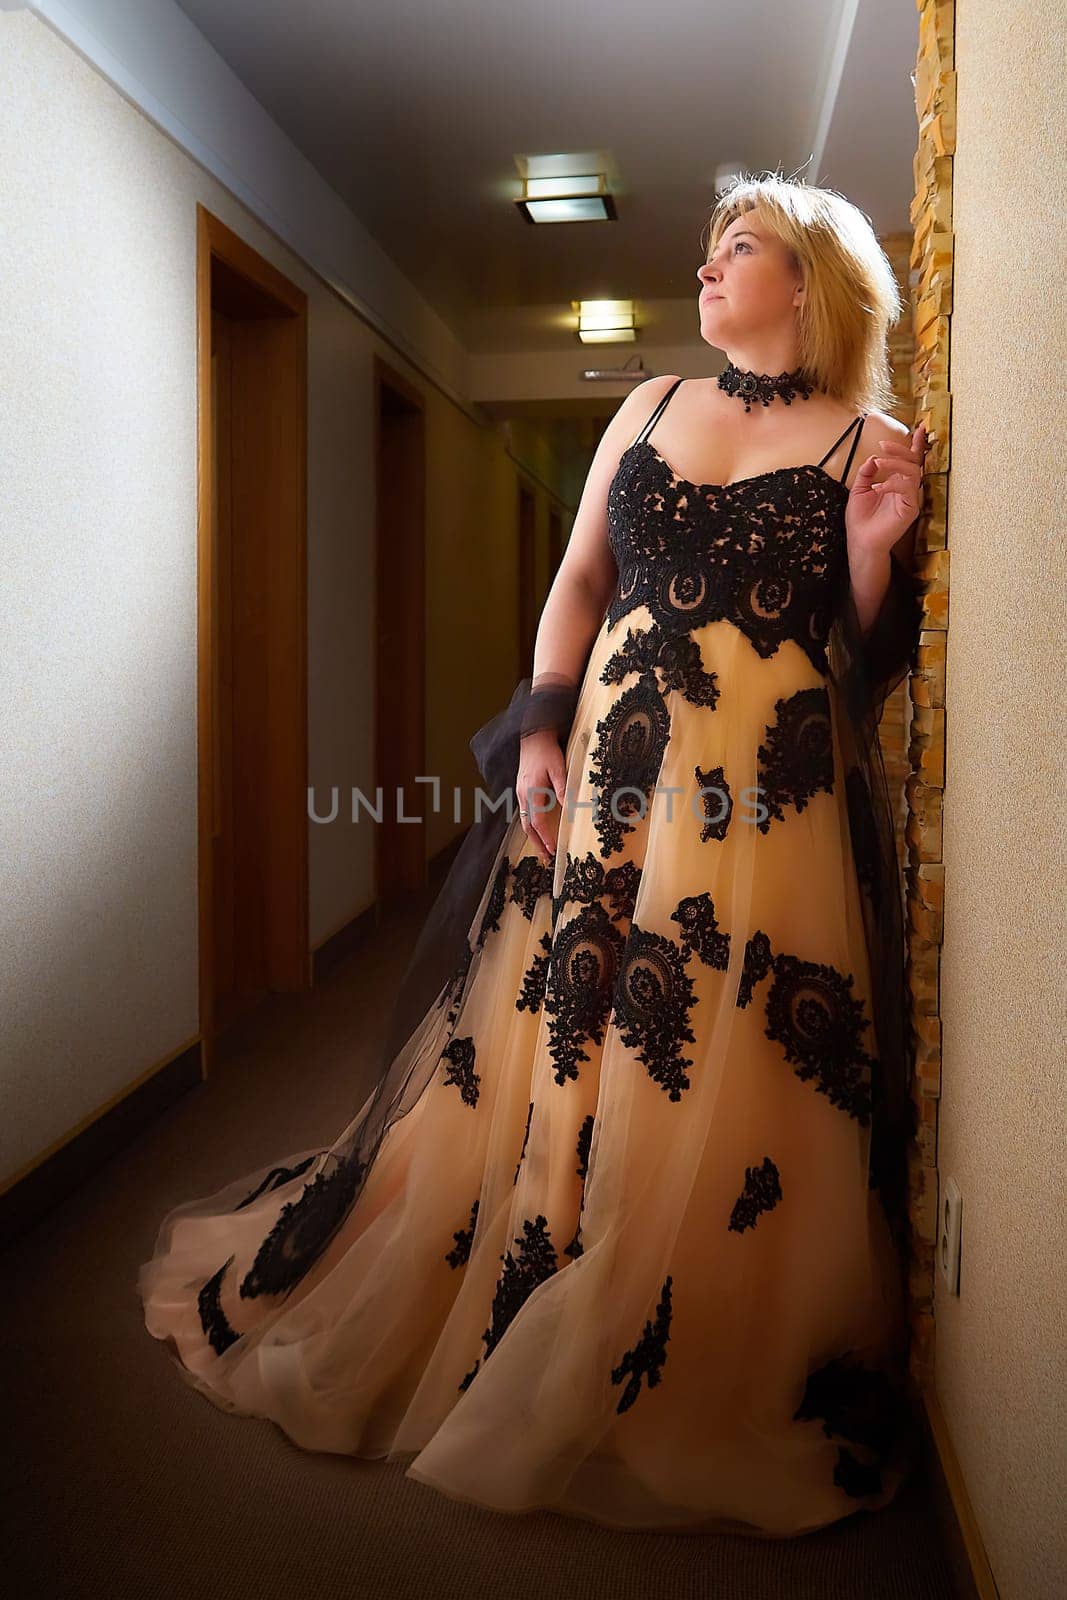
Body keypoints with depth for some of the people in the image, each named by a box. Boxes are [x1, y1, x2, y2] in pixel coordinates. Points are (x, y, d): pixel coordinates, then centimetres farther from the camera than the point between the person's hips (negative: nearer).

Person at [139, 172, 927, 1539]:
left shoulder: (868, 443, 5)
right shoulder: (649, 406, 15)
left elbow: (874, 662, 4)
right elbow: (578, 578, 12)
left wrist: (877, 548, -13)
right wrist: (540, 729, 1)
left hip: (764, 803, -3)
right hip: (608, 770, 3)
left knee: (723, 1098, 0)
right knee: (548, 1052, 8)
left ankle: (710, 1390, 21)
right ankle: (494, 1339, 29)